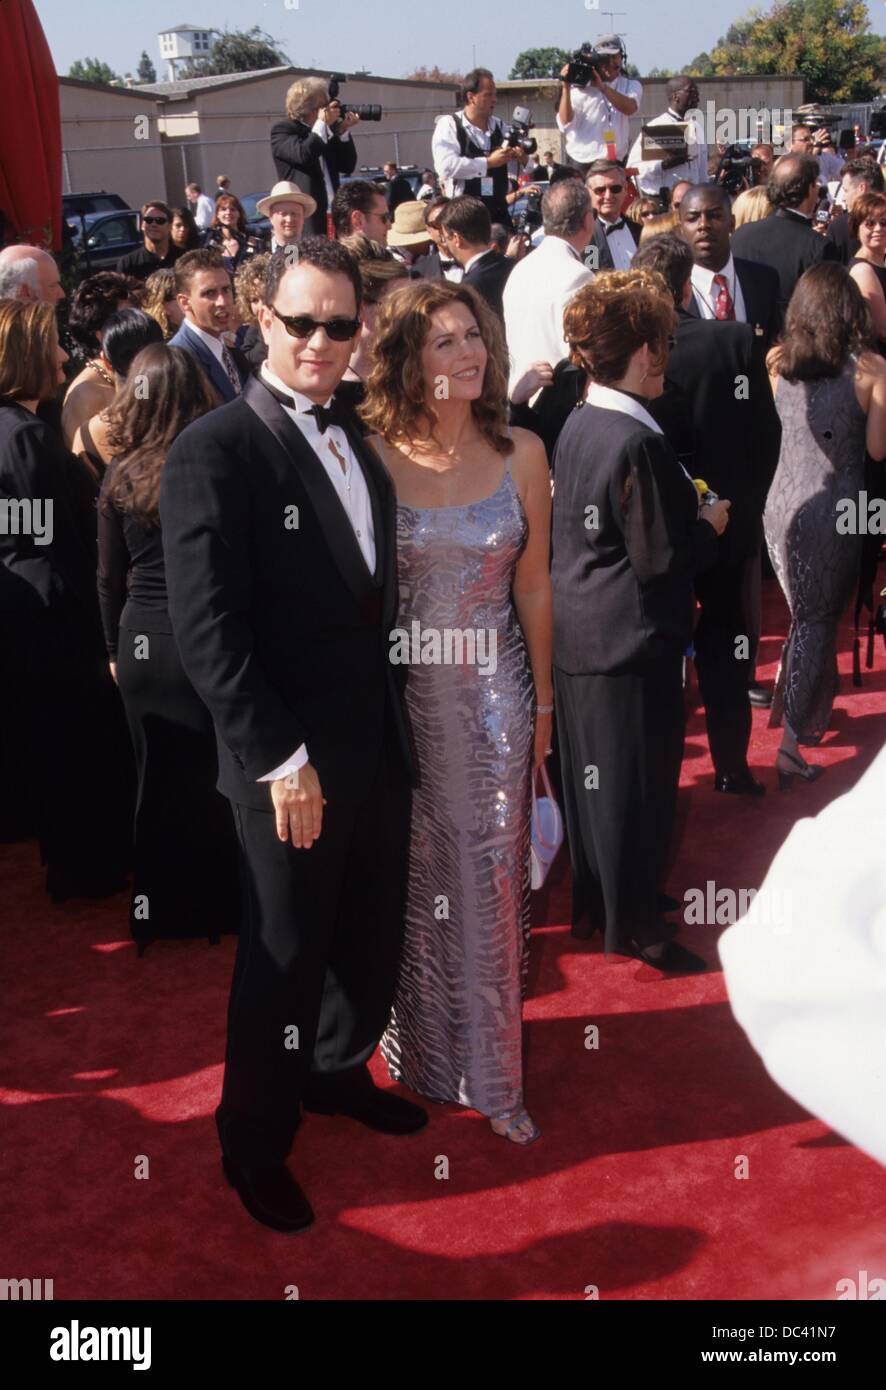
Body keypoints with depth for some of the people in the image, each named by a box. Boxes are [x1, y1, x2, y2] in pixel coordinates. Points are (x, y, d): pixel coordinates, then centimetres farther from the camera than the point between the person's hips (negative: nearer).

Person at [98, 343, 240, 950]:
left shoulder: (120, 475, -3)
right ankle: (214, 905, 23)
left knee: (157, 779, 14)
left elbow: (110, 577, 5)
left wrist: (115, 648, 17)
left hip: (142, 643, 2)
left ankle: (160, 911, 26)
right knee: (213, 777, 11)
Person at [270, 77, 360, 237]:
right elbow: (303, 156, -18)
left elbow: (347, 167, 14)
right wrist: (322, 124, -12)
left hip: (334, 213, 6)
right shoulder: (282, 130, 0)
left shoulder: (330, 129, 17)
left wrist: (344, 132, 2)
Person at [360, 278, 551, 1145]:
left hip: (494, 695, 1)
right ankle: (416, 1060, 33)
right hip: (401, 693, -1)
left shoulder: (522, 455, -2)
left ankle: (491, 1078, 25)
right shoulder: (374, 459, -8)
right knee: (408, 879, 12)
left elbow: (532, 587, 4)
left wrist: (542, 703, 9)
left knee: (489, 882, 8)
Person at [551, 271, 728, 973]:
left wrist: (687, 510, 14)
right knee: (637, 783, 5)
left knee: (591, 772, 19)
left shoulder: (578, 426, 4)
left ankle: (591, 902, 34)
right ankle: (632, 922, 18)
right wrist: (710, 526, -4)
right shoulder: (637, 442, -23)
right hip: (632, 642, -9)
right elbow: (661, 559, -21)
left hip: (577, 633, 9)